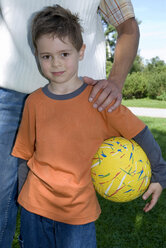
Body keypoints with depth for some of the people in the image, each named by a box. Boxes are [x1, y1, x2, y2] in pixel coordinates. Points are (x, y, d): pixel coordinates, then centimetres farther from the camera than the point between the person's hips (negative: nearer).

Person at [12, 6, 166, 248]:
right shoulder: (34, 102, -5)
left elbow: (140, 134, -4)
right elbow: (25, 155, 4)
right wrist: (23, 198, 9)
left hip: (79, 211, -2)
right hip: (34, 207, 2)